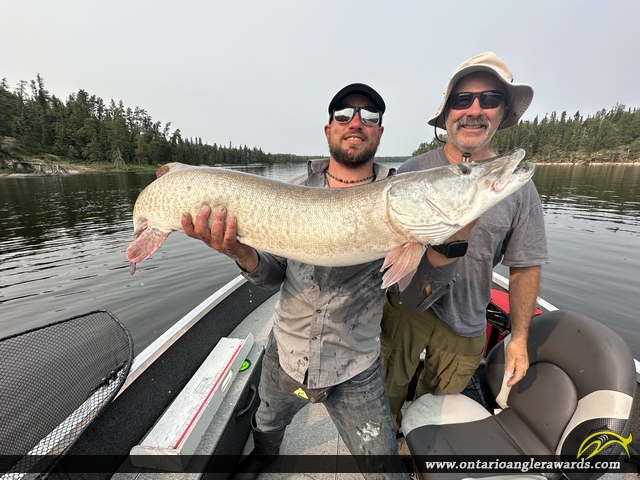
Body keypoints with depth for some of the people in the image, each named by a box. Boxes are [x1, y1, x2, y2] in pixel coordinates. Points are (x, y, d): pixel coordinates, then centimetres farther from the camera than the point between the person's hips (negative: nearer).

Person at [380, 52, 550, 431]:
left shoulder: (519, 186, -6)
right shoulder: (414, 170, -8)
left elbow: (525, 268, -1)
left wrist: (519, 337, -1)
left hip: (466, 327, 1)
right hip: (404, 310, 0)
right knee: (389, 395, 22)